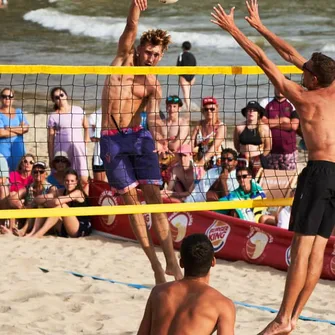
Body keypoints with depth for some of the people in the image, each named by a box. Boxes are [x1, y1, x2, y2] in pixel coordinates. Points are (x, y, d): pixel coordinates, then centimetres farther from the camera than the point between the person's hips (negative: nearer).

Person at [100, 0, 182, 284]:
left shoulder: (153, 85, 5)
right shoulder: (124, 59, 5)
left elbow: (153, 115, -10)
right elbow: (131, 29, -11)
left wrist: (158, 138, -31)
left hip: (139, 136, 0)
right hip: (111, 140, 0)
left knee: (154, 197, -8)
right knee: (131, 200, -1)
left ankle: (171, 262, -9)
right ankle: (155, 263, 4)